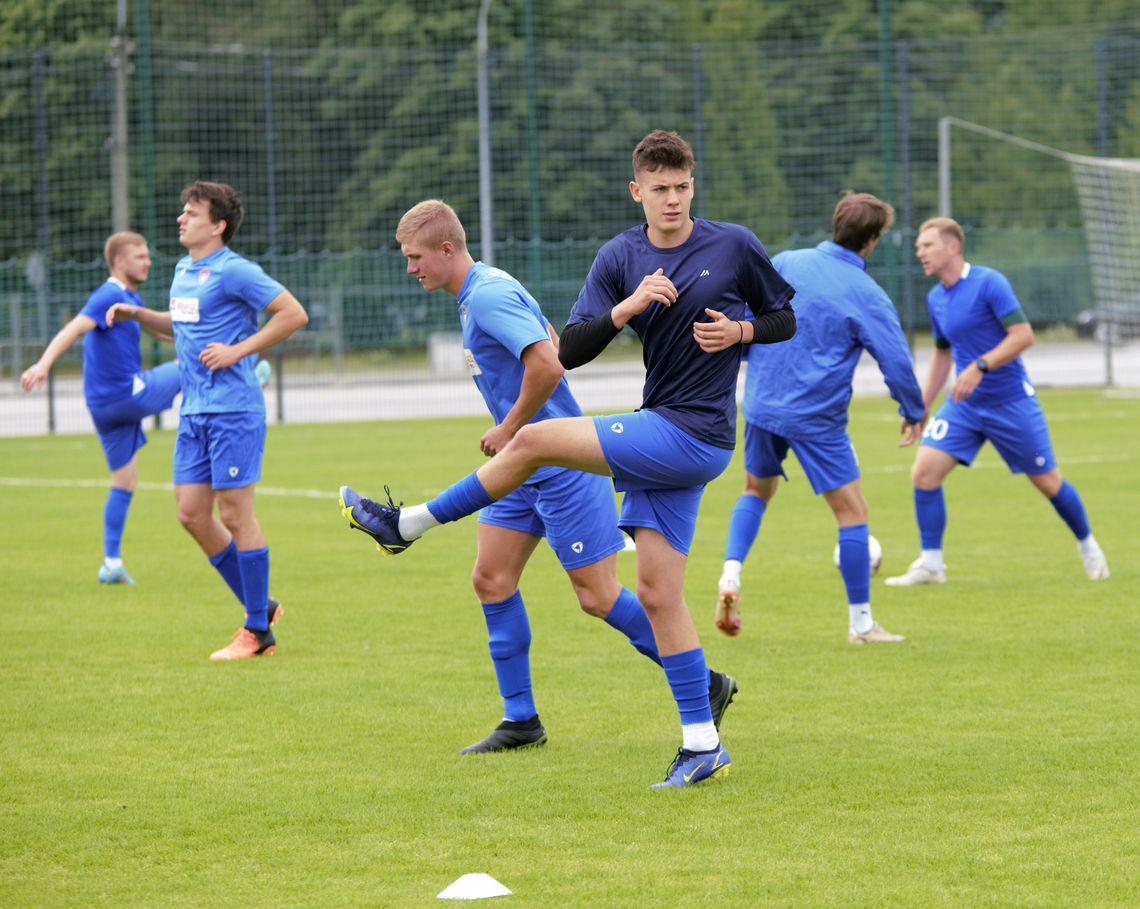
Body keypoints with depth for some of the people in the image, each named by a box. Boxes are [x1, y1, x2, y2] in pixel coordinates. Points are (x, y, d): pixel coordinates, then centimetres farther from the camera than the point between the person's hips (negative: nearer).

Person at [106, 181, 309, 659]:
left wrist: (238, 351, -16)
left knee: (235, 514, -5)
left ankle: (257, 633, 4)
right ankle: (260, 606, 21)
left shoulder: (234, 271, -12)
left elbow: (294, 314, -15)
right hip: (194, 409, 9)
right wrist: (137, 314, 16)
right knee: (191, 513, 7)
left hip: (233, 409, -9)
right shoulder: (183, 270, 14)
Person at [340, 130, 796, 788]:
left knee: (533, 442, -11)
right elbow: (569, 351, 0)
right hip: (665, 438, 6)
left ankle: (408, 524, 6)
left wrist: (741, 330, -9)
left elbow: (787, 319, 11)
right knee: (658, 593, 1)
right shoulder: (620, 259, 7)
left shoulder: (734, 245, -2)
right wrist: (625, 308, -16)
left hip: (694, 437, -6)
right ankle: (703, 745, 5)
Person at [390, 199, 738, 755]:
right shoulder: (480, 292, 12)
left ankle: (707, 685, 6)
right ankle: (520, 720, 10)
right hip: (526, 465, 10)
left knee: (598, 596, -6)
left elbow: (547, 366, -30)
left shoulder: (489, 296, -19)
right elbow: (551, 342, 25)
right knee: (491, 580, 4)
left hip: (560, 464, -10)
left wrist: (509, 429, -17)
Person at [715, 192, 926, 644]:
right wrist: (913, 412, 7)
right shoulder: (867, 295, -10)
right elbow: (897, 361, -10)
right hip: (816, 417, -5)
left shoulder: (782, 264, 1)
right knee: (852, 511, 5)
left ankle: (731, 576, 7)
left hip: (761, 405, 5)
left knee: (756, 490, 28)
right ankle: (860, 623, 7)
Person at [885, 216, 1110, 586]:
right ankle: (930, 564, -3)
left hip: (1010, 400, -5)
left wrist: (980, 367, -29)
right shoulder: (936, 298, 6)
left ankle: (1087, 546, 30)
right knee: (924, 472, -12)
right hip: (964, 405, 5)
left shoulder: (989, 283, -15)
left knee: (1047, 481, 6)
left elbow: (1023, 335, -21)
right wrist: (921, 405, 15)